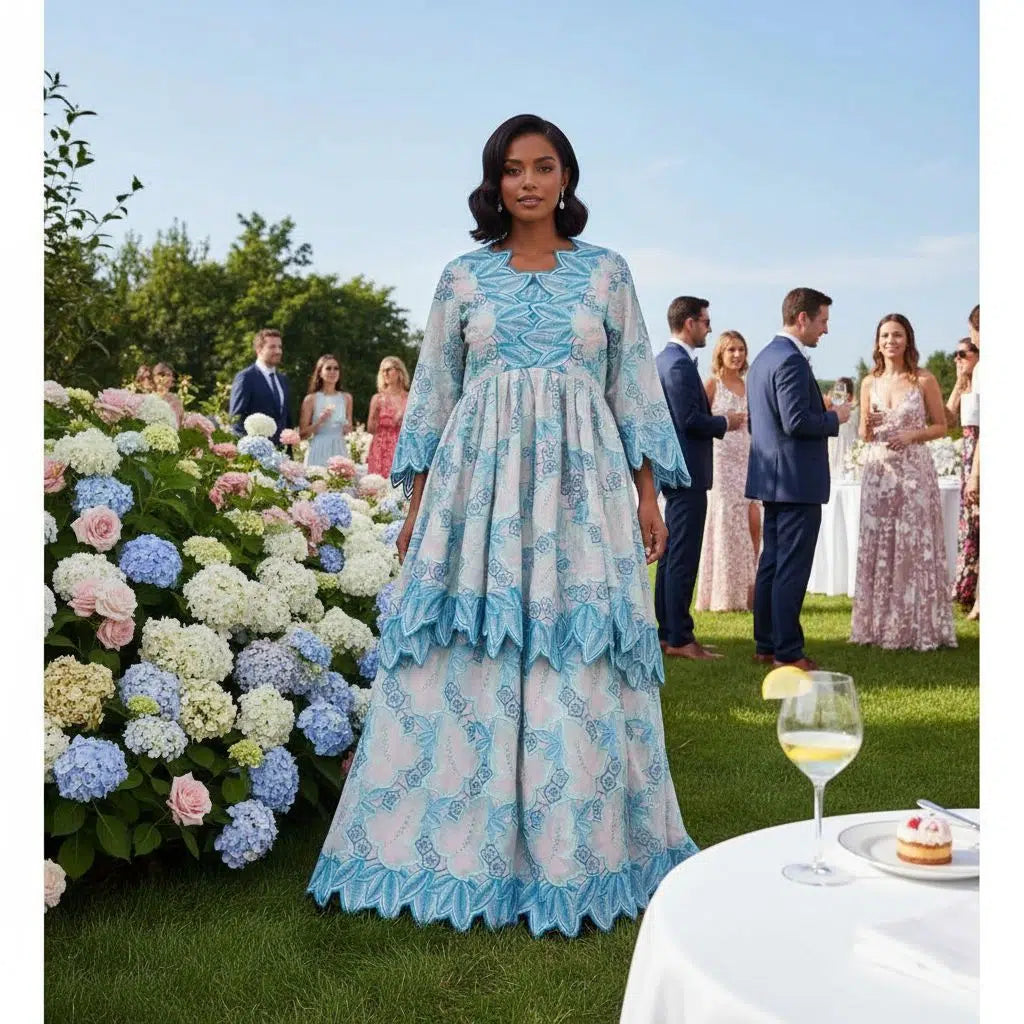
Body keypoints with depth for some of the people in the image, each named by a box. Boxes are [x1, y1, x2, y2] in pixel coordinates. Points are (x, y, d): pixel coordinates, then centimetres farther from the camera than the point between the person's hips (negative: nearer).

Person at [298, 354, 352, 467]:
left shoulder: (346, 398, 8)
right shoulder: (311, 399, -1)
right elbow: (302, 434, -2)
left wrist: (348, 428, 0)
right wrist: (319, 422, -14)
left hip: (340, 451, 3)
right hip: (319, 452, -3)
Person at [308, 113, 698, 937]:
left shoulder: (606, 272, 8)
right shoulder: (463, 277, 9)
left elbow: (635, 388, 8)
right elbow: (434, 391, 9)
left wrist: (648, 494, 2)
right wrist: (418, 502, 4)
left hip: (580, 484, 0)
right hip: (479, 481, 1)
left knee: (581, 671, 0)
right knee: (463, 668, -1)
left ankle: (576, 855, 14)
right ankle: (458, 846, 12)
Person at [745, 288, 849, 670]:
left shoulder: (763, 357, 16)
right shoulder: (791, 360, -16)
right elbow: (797, 422, -24)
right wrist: (834, 418, -8)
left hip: (771, 478, 10)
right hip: (797, 480, -10)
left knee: (771, 562, 14)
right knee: (792, 567, -5)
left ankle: (766, 645, 21)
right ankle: (787, 652, 0)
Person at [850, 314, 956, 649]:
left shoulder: (924, 380, -1)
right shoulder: (870, 383, 8)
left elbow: (941, 426, 4)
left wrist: (913, 434, -13)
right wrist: (868, 426, -8)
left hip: (914, 469, -3)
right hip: (878, 470, 3)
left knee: (914, 546, -2)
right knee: (877, 546, 5)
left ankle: (918, 626, 7)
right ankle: (880, 625, 13)